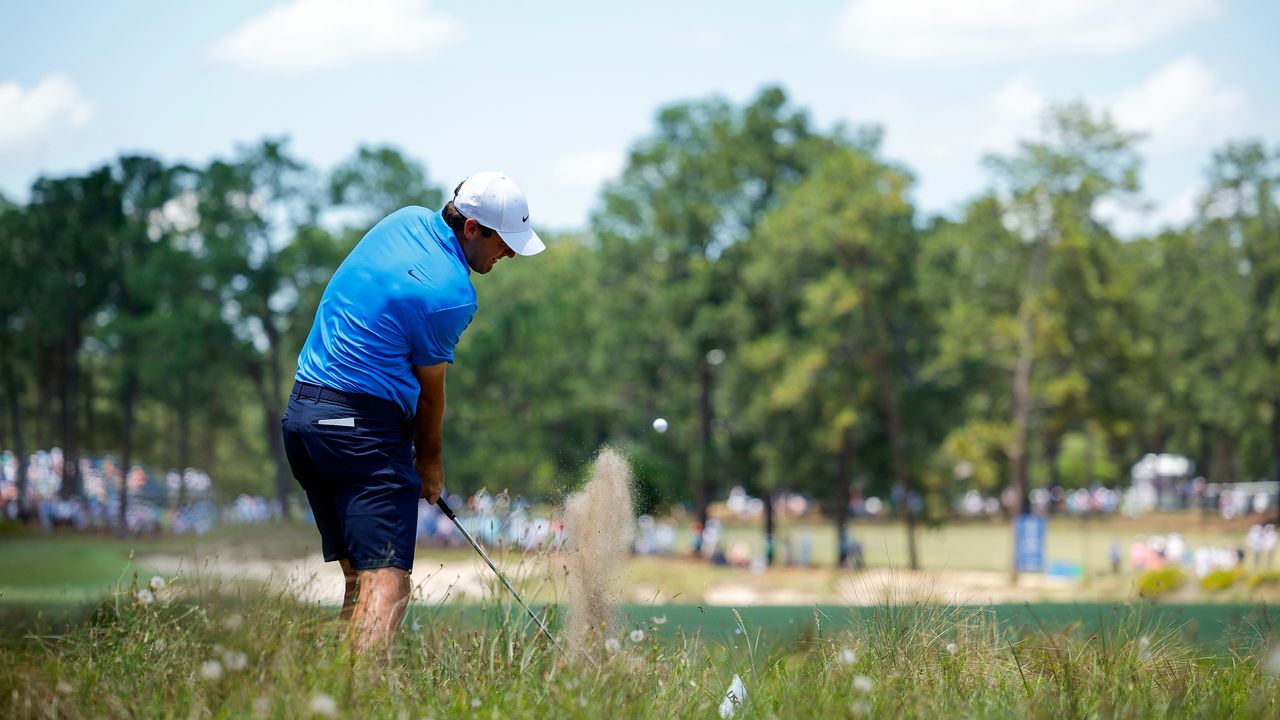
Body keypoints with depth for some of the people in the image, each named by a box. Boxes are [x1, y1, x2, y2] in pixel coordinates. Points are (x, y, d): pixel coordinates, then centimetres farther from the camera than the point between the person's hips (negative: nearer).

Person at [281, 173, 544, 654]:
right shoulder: (452, 295, -14)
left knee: (358, 578, 13)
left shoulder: (406, 220, 10)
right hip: (364, 423, -9)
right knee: (387, 583, -15)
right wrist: (431, 461, 17)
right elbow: (429, 388, -1)